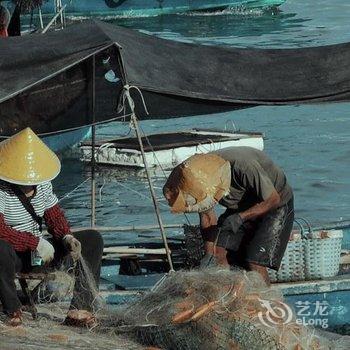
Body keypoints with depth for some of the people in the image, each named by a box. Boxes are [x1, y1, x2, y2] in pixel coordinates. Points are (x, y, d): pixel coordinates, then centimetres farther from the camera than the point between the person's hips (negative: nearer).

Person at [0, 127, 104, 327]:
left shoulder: (43, 184, 2)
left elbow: (54, 215, 11)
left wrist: (67, 237, -9)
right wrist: (35, 242, -32)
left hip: (38, 253, 7)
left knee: (93, 239, -2)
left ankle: (80, 307, -13)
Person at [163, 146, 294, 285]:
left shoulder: (244, 166, -39)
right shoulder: (200, 176, -21)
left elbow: (273, 199, -26)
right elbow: (207, 216, -6)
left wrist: (240, 217, -33)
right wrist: (209, 253, -13)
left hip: (274, 206, -6)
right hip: (241, 207, 6)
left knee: (254, 263, -16)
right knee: (219, 252, -9)